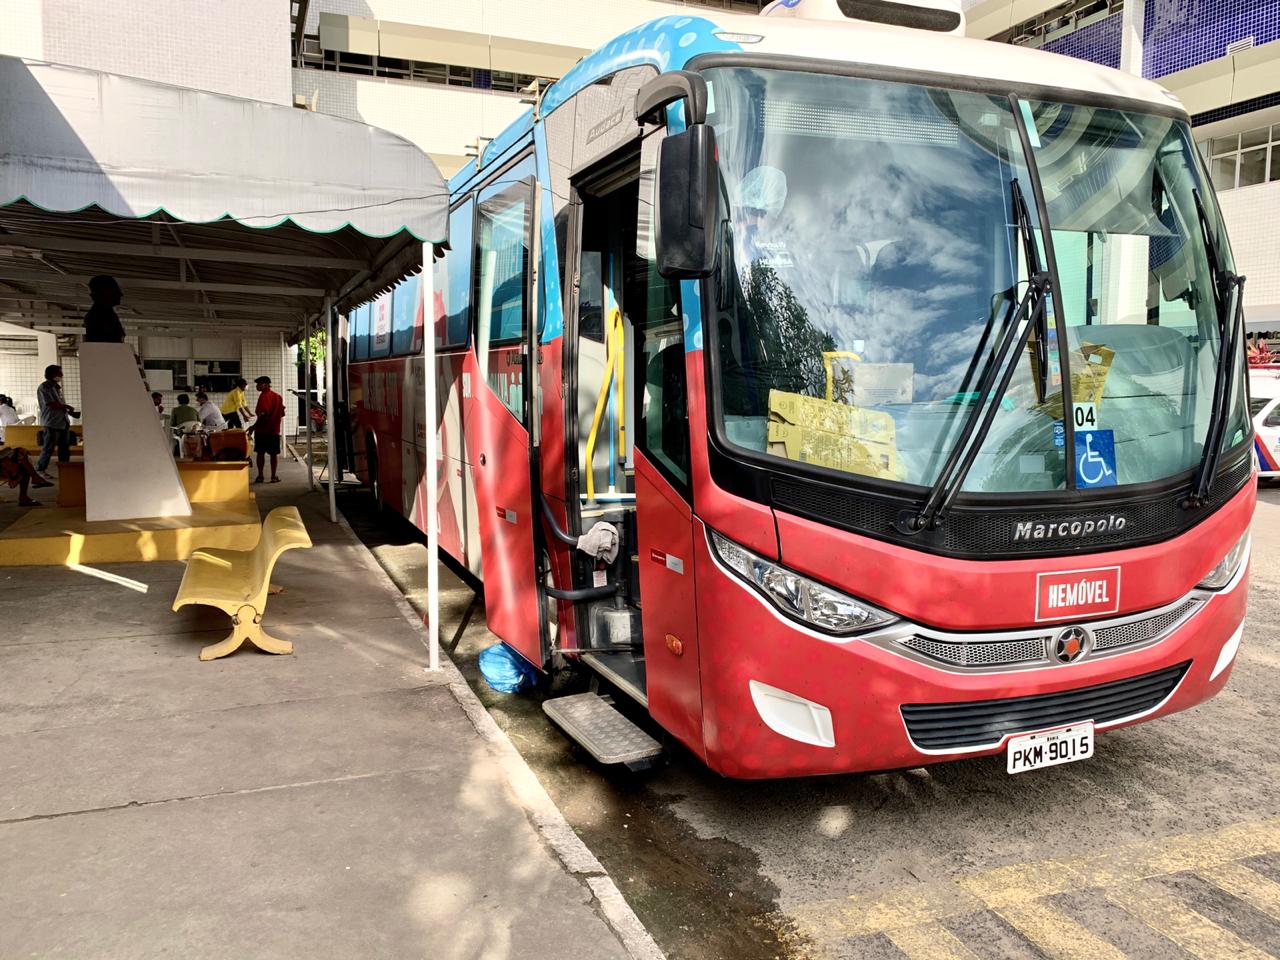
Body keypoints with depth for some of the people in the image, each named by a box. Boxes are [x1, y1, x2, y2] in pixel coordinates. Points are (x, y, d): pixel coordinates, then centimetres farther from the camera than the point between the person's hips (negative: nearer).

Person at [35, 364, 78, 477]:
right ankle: (40, 469, 7)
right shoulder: (44, 387, -9)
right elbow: (50, 404, -18)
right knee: (48, 448, -4)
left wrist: (70, 412, 6)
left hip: (63, 422, 8)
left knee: (65, 448, 9)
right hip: (52, 423, -8)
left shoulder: (57, 387, 17)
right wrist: (66, 406, -7)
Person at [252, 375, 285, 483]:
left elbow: (263, 414, -19)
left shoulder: (263, 396, -12)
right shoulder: (278, 396, 8)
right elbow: (282, 414, 12)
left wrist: (254, 426, -14)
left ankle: (260, 476, 6)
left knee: (260, 453, 4)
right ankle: (273, 476, 5)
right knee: (274, 453, 6)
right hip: (275, 430, 5)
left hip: (262, 430, -5)